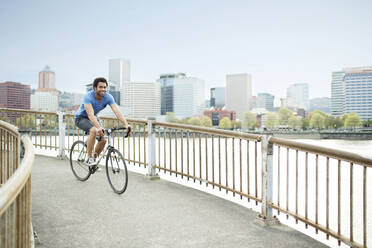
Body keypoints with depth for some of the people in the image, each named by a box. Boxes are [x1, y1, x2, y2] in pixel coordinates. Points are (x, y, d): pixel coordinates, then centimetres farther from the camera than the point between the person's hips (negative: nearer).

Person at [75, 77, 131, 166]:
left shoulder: (108, 97, -19)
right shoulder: (88, 97, -32)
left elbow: (117, 111, -29)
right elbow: (90, 115, -45)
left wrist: (126, 124, -45)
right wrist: (99, 127, -61)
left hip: (94, 118, 5)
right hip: (81, 118, -5)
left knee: (103, 139, -11)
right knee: (93, 131, -34)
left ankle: (94, 159, 13)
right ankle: (89, 158, -20)